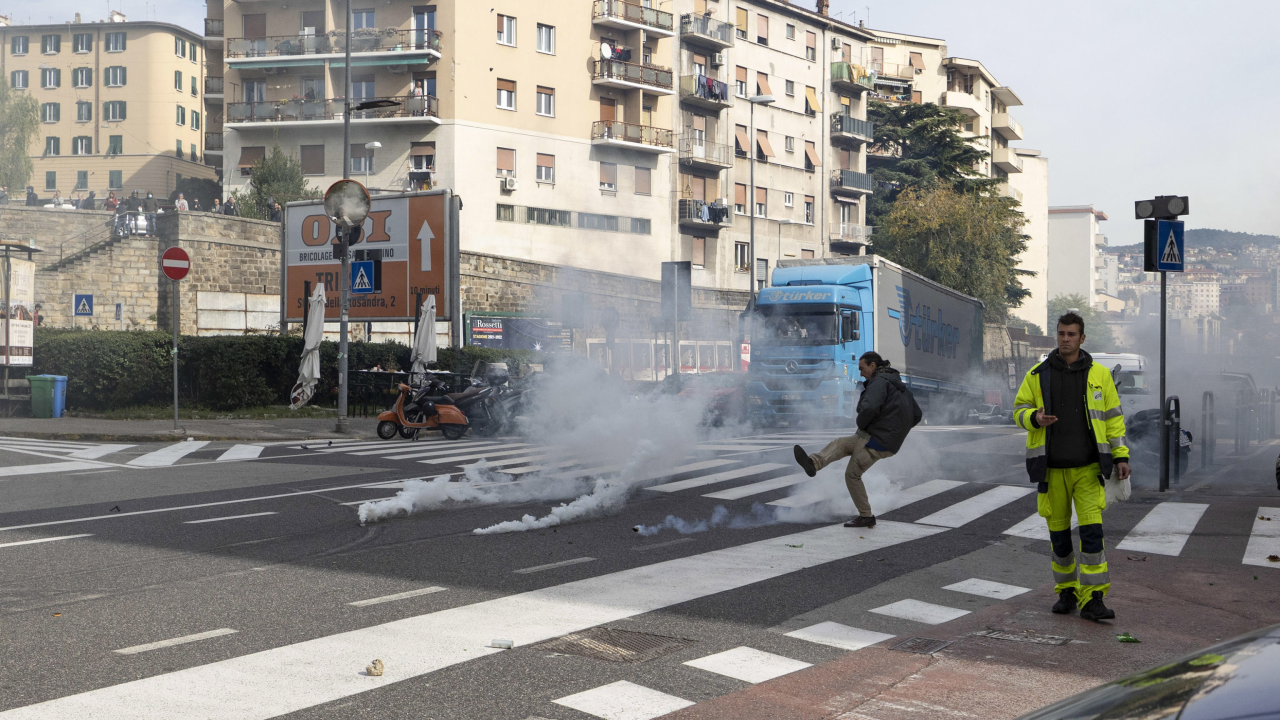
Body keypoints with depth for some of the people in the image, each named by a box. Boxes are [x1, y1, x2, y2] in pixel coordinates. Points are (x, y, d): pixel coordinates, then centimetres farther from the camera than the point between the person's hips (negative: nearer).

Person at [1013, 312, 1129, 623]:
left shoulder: (1099, 375, 3)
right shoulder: (1038, 375, 3)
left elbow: (1113, 417, 7)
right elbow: (1019, 410, 6)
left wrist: (1121, 456, 1)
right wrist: (1035, 418, -17)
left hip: (1088, 468, -1)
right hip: (1052, 469, 1)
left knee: (1092, 530, -10)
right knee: (1059, 534, 8)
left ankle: (1092, 599, -7)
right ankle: (1067, 591, 24)